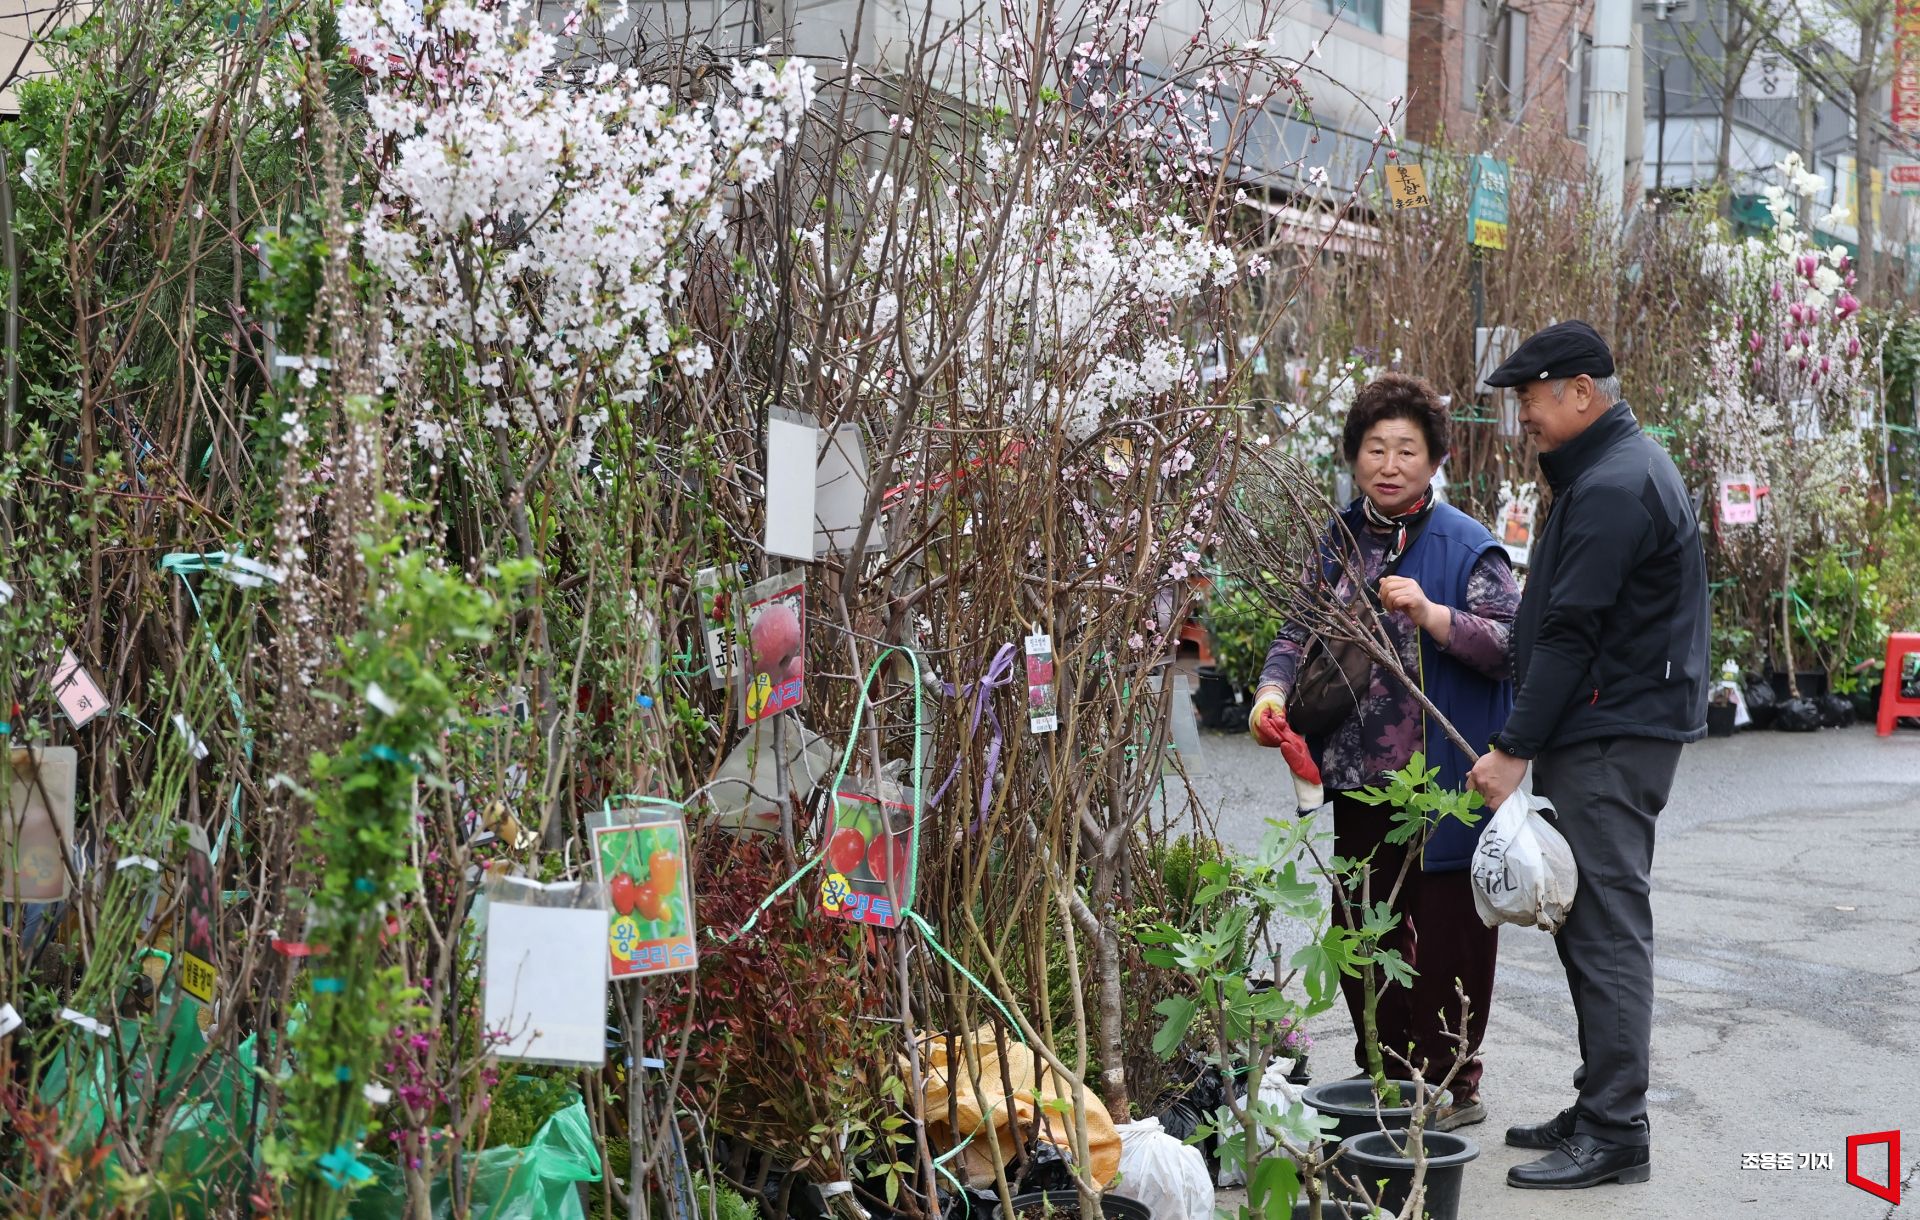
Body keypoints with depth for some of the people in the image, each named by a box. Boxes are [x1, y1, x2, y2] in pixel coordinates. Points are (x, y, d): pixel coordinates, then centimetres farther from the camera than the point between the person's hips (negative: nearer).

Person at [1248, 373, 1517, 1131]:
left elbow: (1508, 643, -13)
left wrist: (1429, 614, -26)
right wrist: (1273, 689, -5)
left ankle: (1449, 1084, 13)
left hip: (1443, 781, -6)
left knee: (1445, 930, 1)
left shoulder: (1465, 545, -8)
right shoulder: (1341, 541, 10)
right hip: (1359, 779, 6)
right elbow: (1300, 632, 14)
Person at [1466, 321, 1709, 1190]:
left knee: (1606, 928, -8)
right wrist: (1526, 743, 19)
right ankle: (1600, 1108, 21)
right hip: (1603, 734, 11)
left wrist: (1515, 749, -17)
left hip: (1611, 739, -11)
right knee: (1590, 924, 14)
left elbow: (1570, 633, -20)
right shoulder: (1615, 468, 18)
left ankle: (1614, 1133, -5)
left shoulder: (1614, 487, -16)